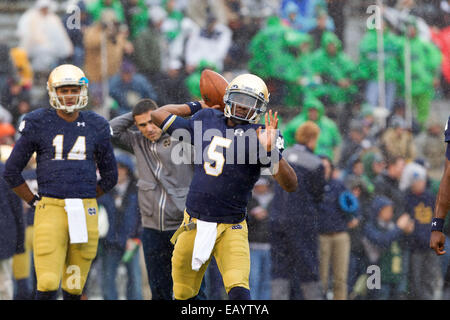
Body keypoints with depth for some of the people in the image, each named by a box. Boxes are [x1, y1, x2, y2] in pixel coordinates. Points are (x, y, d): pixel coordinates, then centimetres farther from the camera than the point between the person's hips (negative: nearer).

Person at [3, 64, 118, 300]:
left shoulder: (96, 127, 8)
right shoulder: (38, 124, 1)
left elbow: (110, 176, 18)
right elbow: (11, 171, 6)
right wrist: (34, 202, 5)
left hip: (85, 214, 3)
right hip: (51, 210, -2)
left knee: (74, 288, 6)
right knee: (48, 287, -14)